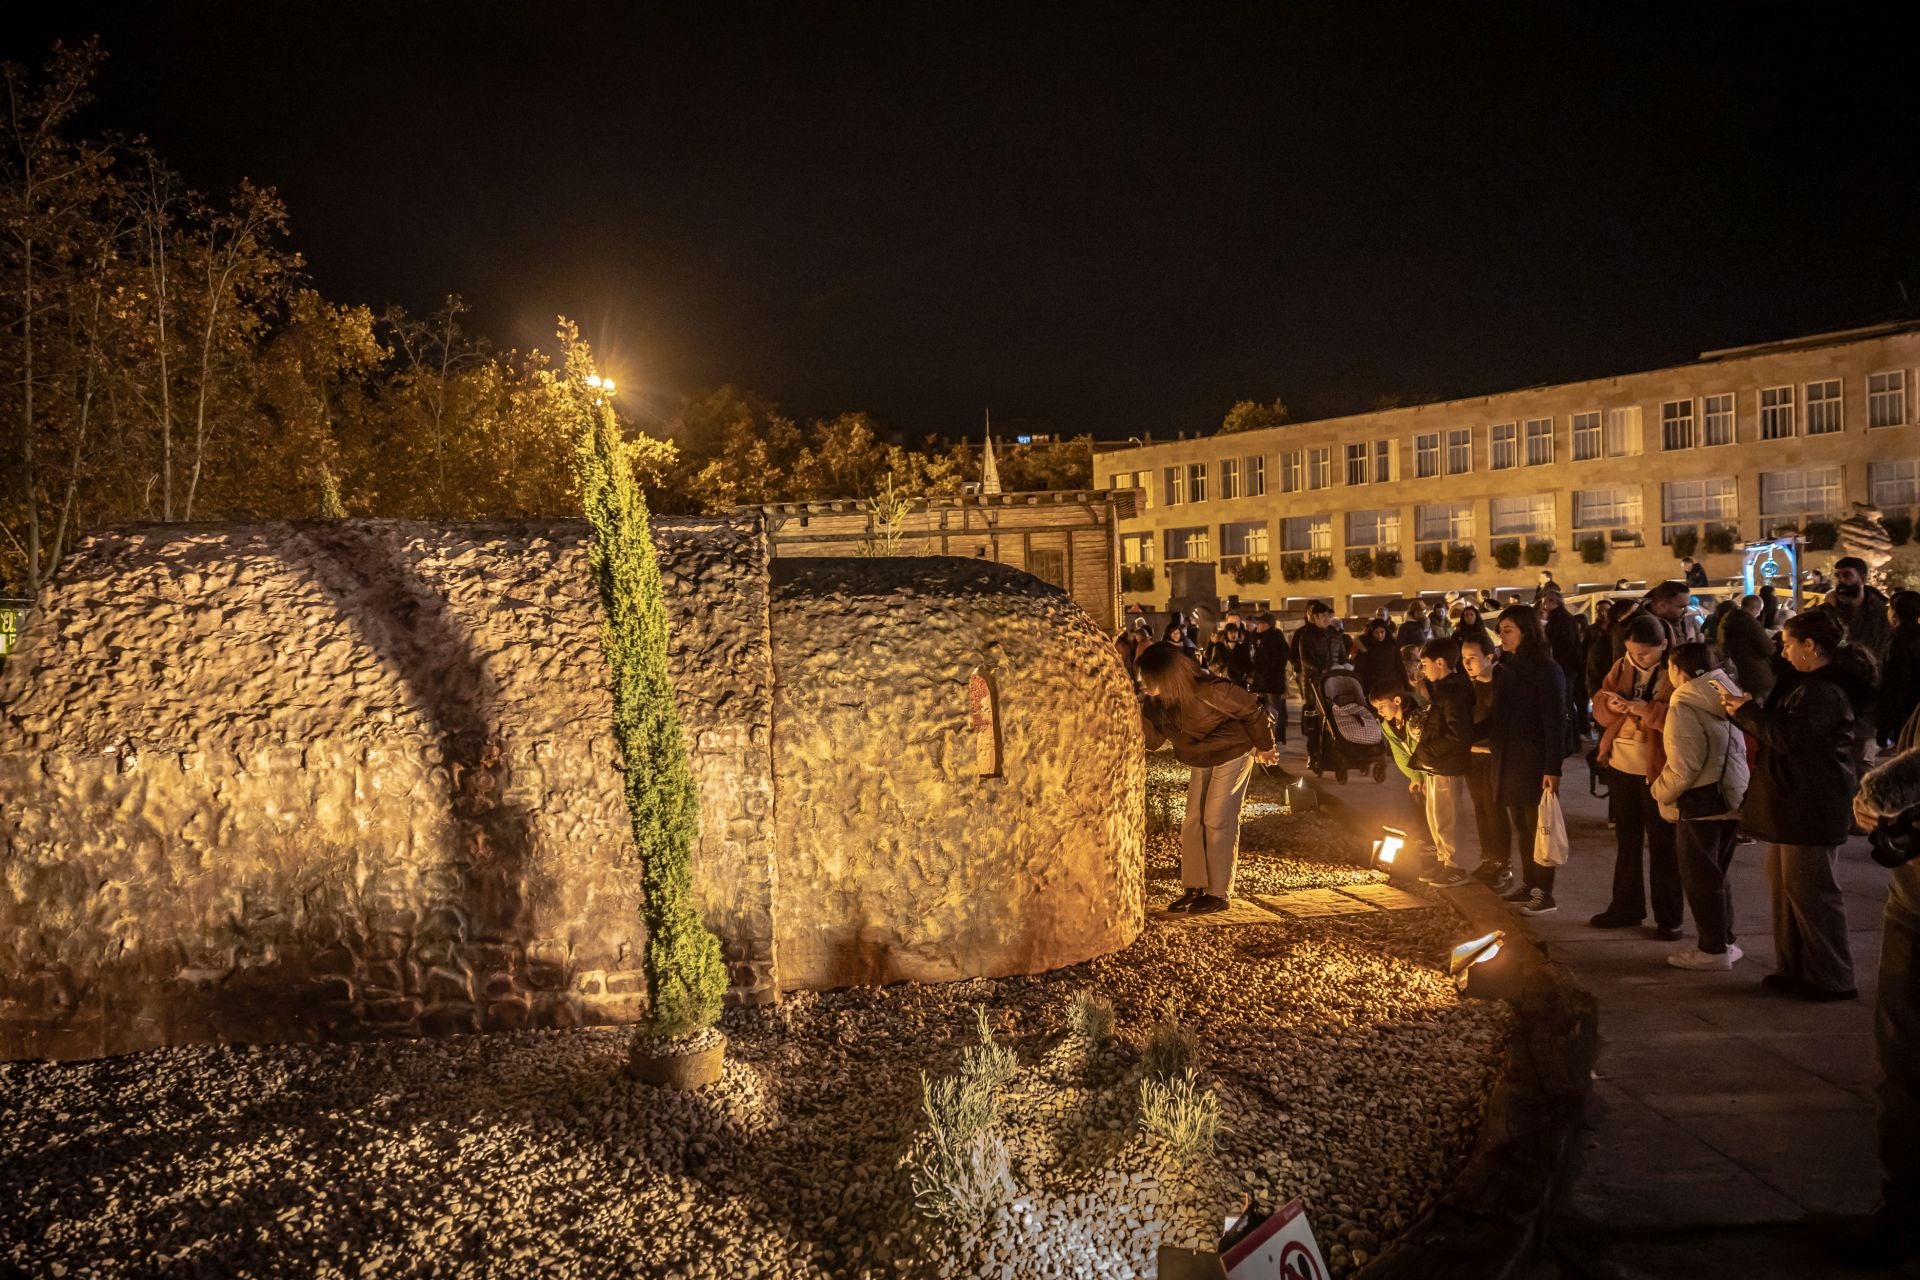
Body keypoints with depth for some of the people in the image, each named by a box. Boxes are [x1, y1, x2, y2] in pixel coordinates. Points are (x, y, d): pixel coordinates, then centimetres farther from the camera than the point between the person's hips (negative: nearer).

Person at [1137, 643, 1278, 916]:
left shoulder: (1207, 692, -33)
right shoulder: (1154, 703, -13)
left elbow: (1253, 711, -21)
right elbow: (1153, 741, -7)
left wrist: (1264, 746, -9)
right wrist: (1136, 718, -23)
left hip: (1233, 754, -7)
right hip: (1201, 761, 7)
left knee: (1218, 822, -6)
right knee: (1193, 822, 5)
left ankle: (1219, 894, 3)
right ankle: (1195, 887, 15)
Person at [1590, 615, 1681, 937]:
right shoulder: (1621, 667, 6)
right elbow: (1599, 706, 6)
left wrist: (1645, 709, -28)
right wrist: (1611, 703, -16)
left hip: (1658, 769, -6)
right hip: (1621, 766, 6)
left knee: (1662, 846, 2)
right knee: (1626, 842, 16)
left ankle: (1668, 918, 11)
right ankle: (1625, 907, 28)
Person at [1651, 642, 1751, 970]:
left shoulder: (1684, 706, -18)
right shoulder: (1724, 693, 7)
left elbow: (1684, 766, -22)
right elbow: (1737, 749, 14)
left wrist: (1660, 791, -6)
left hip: (1700, 803, -9)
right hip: (1731, 796, 9)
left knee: (1700, 877, 2)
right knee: (1716, 874, 19)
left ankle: (1713, 949, 8)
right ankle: (1724, 941, 26)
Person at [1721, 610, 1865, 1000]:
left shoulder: (1825, 693, -20)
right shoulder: (1812, 685, 14)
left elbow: (1787, 735, -28)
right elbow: (1784, 728, 18)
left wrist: (1743, 710, -16)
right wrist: (1749, 709, 5)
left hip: (1811, 810, -11)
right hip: (1792, 804, 11)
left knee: (1811, 893, -2)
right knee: (1786, 888, 16)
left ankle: (1833, 979, 8)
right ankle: (1793, 969, 25)